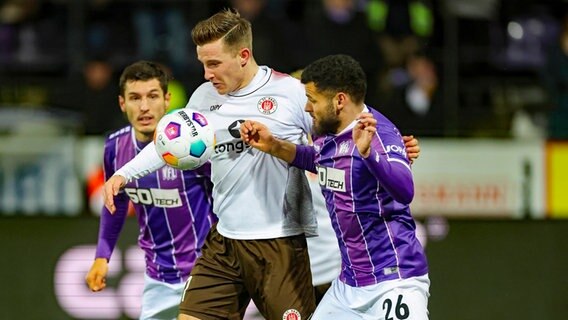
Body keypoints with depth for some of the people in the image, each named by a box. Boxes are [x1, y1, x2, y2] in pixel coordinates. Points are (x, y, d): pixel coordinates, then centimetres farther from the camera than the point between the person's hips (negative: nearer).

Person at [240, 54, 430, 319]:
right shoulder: (326, 133, 5)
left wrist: (368, 152, -48)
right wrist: (273, 146, 17)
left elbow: (405, 191, -33)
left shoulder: (378, 133, -18)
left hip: (394, 281, -9)